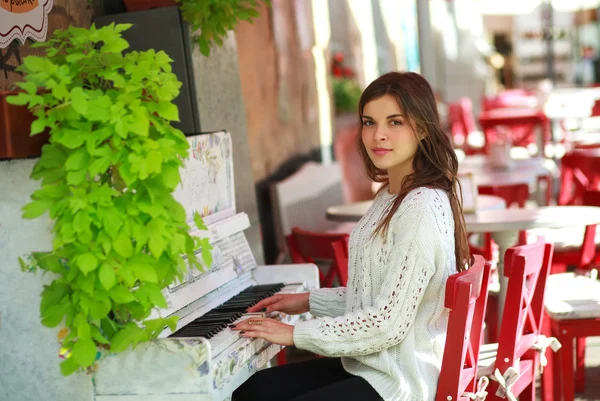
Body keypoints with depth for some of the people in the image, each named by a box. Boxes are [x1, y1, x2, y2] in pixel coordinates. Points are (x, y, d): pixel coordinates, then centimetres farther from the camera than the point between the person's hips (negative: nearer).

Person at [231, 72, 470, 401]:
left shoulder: (423, 208, -21)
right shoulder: (391, 196, 10)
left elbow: (389, 323, -23)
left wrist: (297, 334, -16)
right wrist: (310, 301, 14)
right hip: (371, 364, 9)